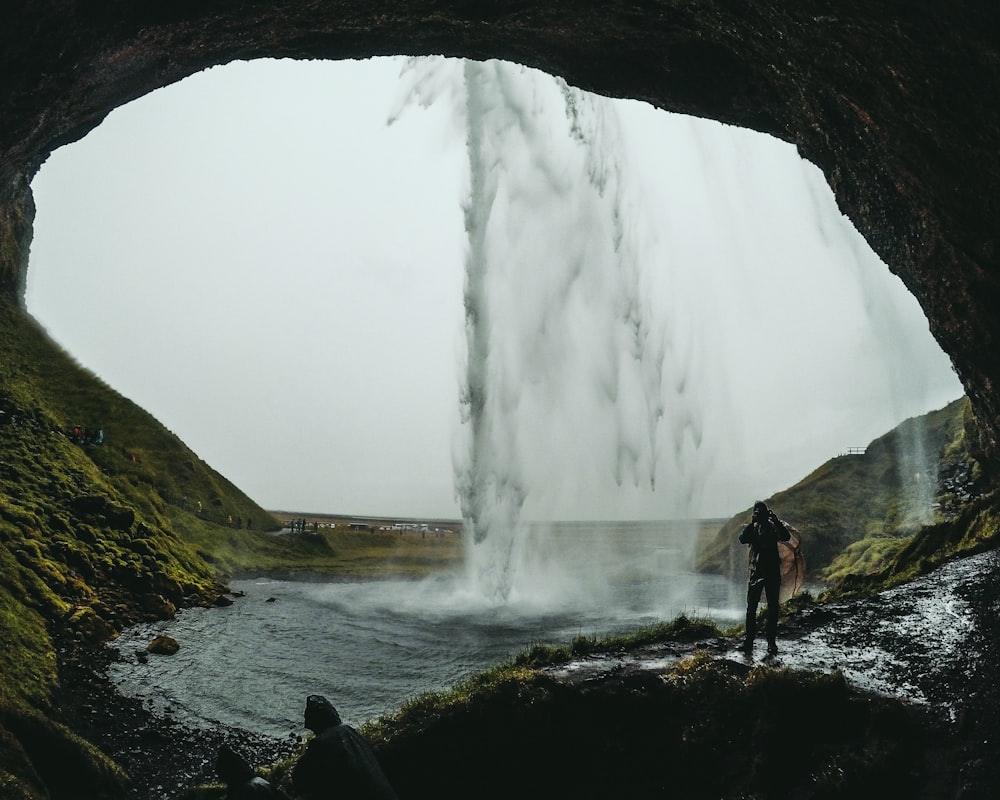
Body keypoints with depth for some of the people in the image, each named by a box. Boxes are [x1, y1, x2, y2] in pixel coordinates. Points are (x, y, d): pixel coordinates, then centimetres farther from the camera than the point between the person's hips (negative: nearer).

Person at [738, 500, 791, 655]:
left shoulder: (773, 526, 4)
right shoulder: (752, 527, 4)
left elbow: (786, 537, -13)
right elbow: (742, 539, -14)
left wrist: (776, 521, -21)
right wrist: (752, 523, -21)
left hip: (773, 571, 1)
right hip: (757, 571, -1)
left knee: (773, 607, 4)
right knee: (751, 608, -3)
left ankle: (771, 641, 11)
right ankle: (749, 640, 2)